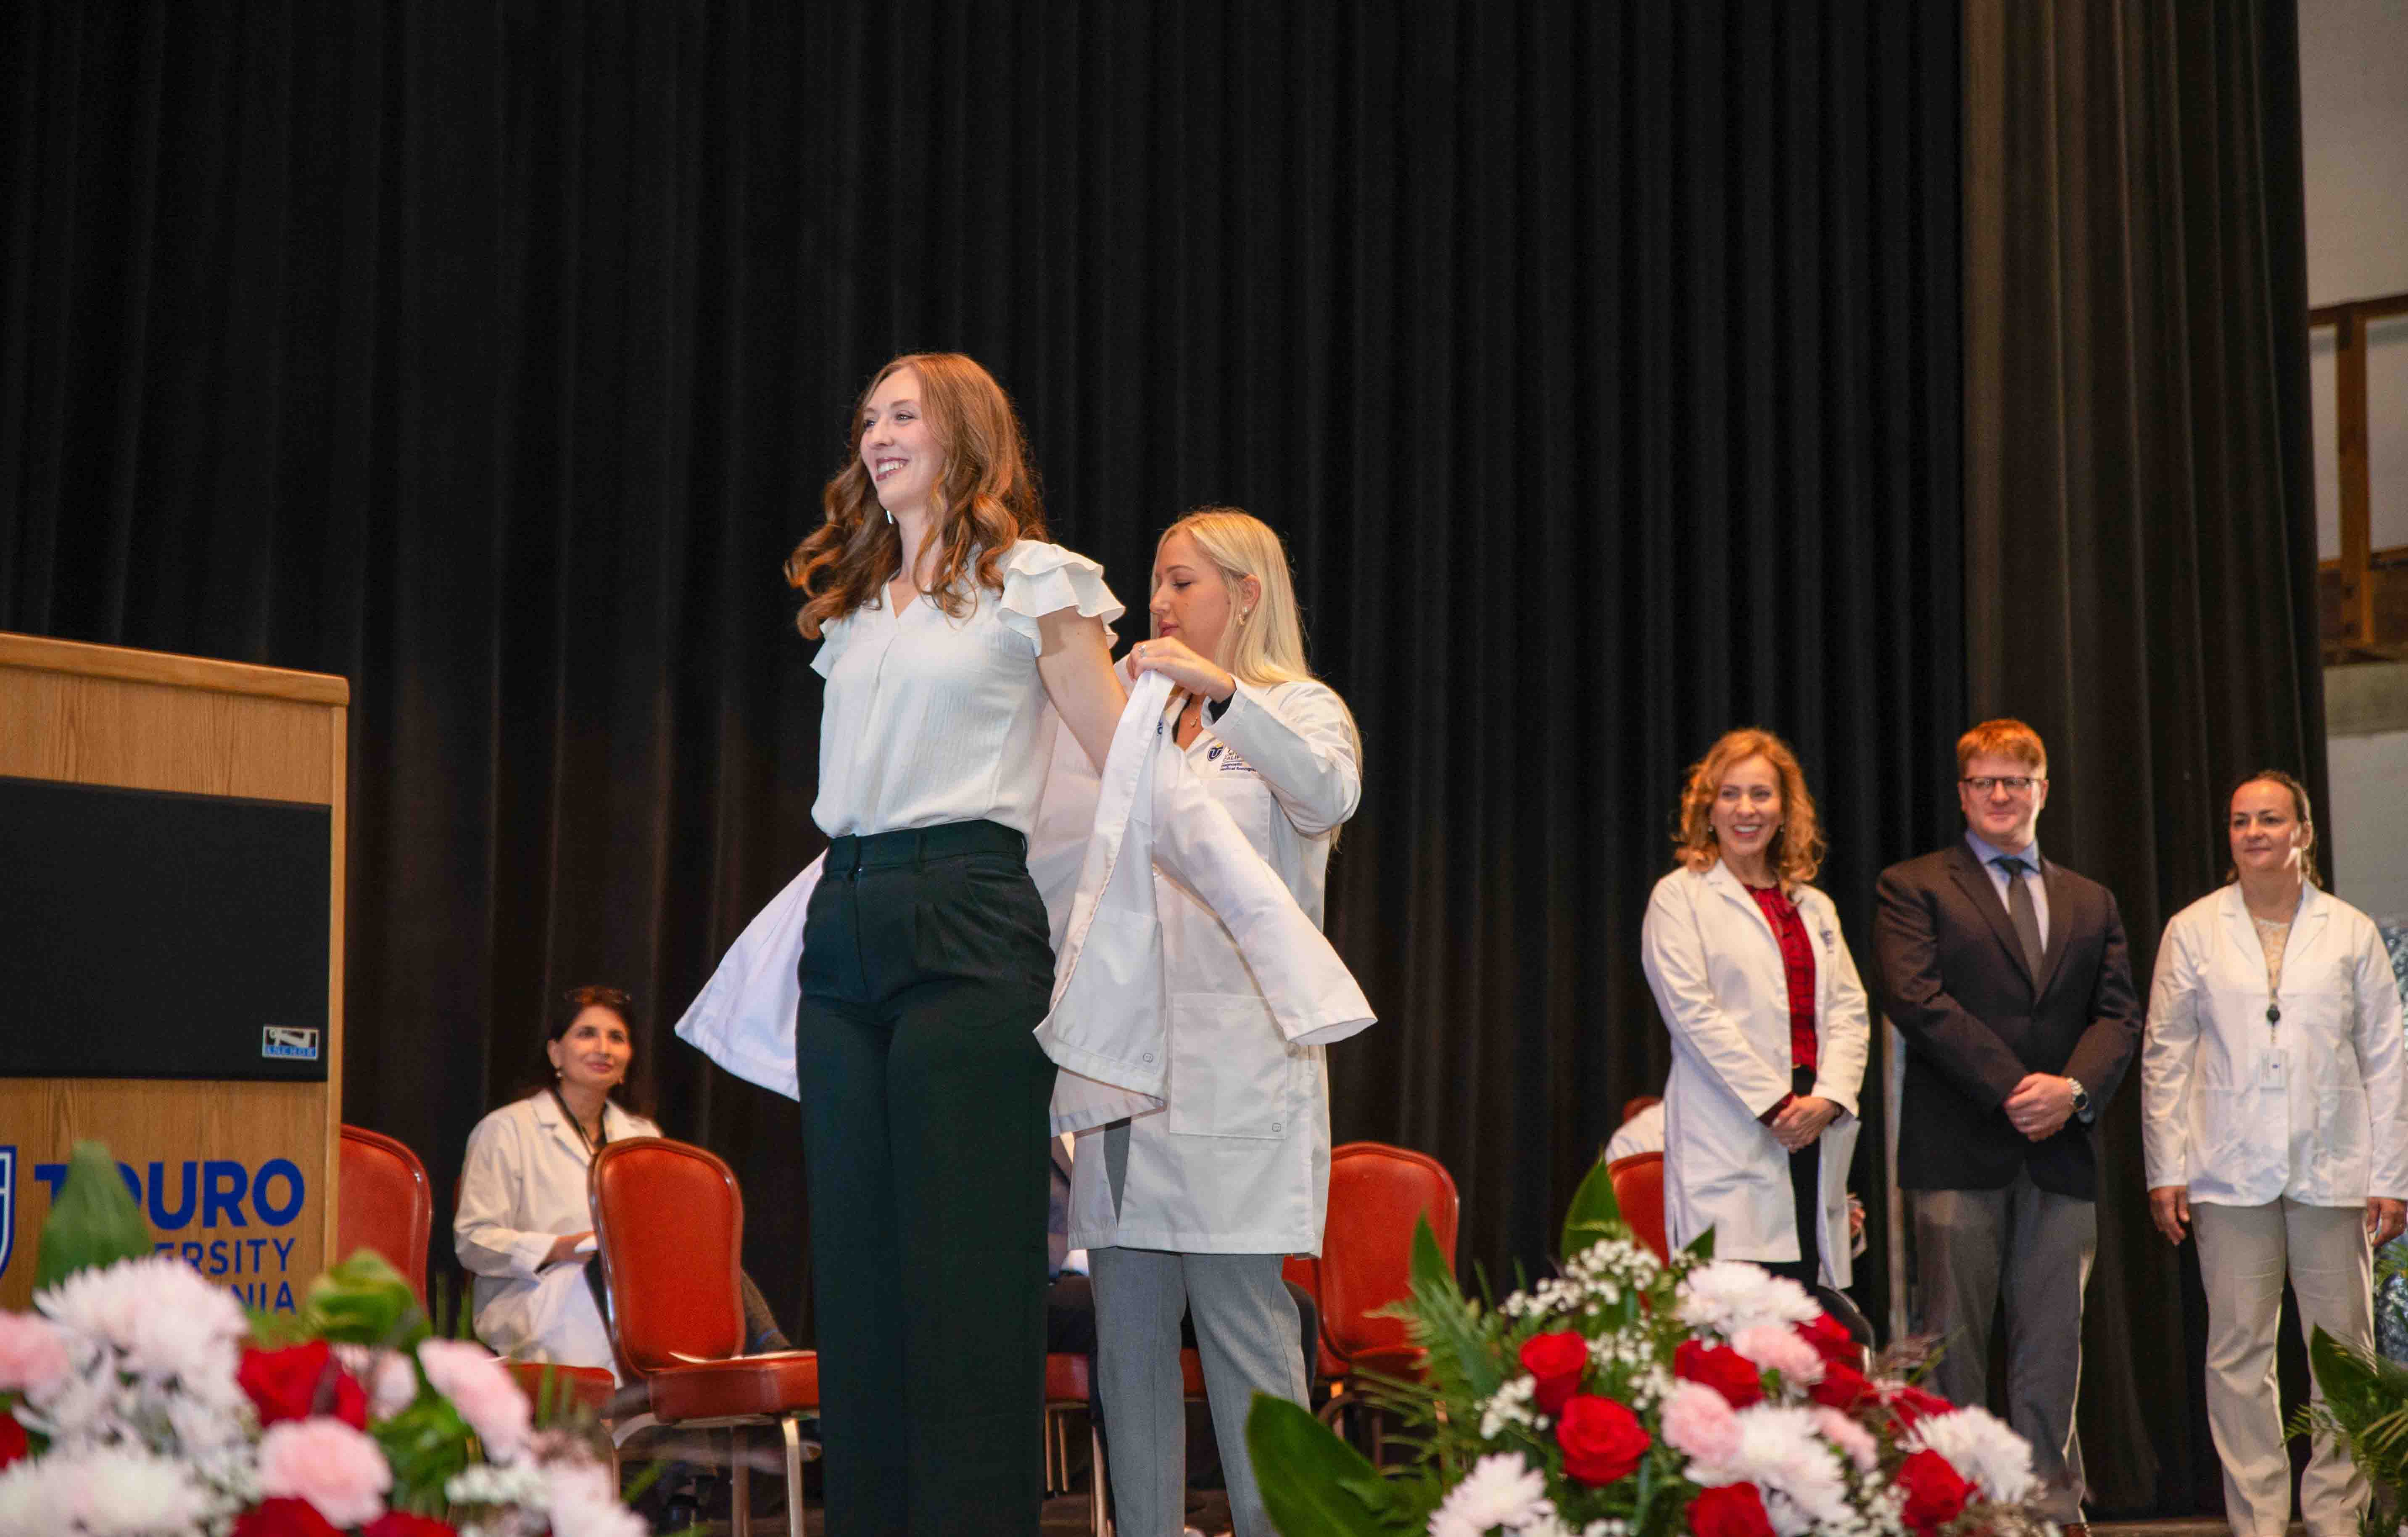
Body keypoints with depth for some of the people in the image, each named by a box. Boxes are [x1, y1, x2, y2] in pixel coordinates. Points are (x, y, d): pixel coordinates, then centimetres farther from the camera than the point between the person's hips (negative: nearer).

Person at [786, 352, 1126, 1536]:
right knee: (853, 1262, 5)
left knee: (964, 1262, -6)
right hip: (842, 927, 6)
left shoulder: (1030, 585, 2)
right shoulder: (850, 603, 20)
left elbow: (1130, 769, 2)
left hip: (966, 929, -6)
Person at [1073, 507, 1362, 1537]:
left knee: (1242, 1320, -9)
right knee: (1128, 1331, 3)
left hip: (1237, 1056, -6)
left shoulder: (1297, 709, 5)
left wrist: (1222, 690, -29)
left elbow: (1329, 796, -19)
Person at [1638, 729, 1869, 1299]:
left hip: (1816, 1131, 5)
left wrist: (1827, 1098, -5)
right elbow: (1693, 1012, -6)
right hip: (1730, 1139, -5)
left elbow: (1849, 1012, 14)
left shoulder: (1815, 908, 21)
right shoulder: (1680, 898, 4)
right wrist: (1774, 1105, -11)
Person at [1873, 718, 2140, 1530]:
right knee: (1951, 1342, -4)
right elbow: (1915, 998, -8)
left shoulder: (2092, 903, 20)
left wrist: (2074, 1087, -10)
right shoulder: (1911, 887, 6)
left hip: (2062, 1151, 4)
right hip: (1957, 1153, -4)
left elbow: (2119, 1014, 10)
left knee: (2053, 1348, 4)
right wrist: (2011, 1086, -14)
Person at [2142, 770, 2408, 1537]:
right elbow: (2165, 1057, 6)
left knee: (2344, 1350, 2)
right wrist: (2165, 1171, 0)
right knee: (2238, 1351, 0)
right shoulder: (2192, 932, 6)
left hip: (2334, 1171, 1)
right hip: (2231, 1171, 0)